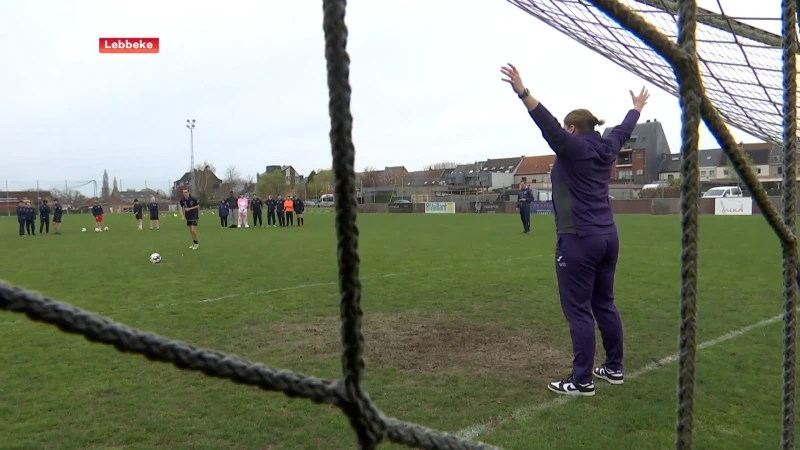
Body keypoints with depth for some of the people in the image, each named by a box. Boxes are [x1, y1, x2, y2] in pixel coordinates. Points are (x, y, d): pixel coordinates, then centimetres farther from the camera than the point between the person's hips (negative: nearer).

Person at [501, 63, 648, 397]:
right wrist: (637, 107, 50)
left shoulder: (573, 148, -10)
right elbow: (624, 129, 30)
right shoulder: (606, 148, 12)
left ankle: (582, 381, 3)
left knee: (578, 310, -3)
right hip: (607, 238, 9)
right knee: (604, 304, 18)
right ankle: (614, 368, 28)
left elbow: (549, 126, -26)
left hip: (579, 240, -9)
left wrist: (523, 92, -34)